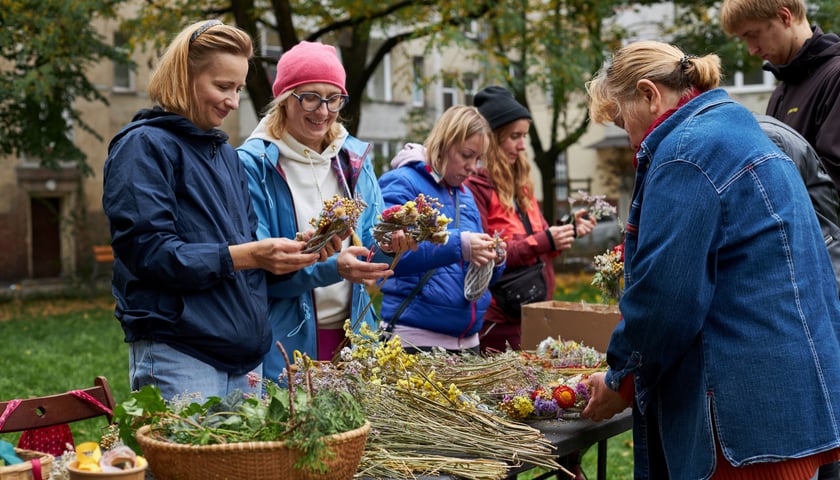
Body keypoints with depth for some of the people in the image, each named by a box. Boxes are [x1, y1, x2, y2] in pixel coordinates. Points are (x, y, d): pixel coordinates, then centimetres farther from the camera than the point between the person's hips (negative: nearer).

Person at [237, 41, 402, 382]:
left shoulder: (354, 157, 8)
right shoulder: (254, 163, -8)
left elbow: (370, 246, 7)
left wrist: (388, 244, -16)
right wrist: (331, 268, -26)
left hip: (351, 334, 5)